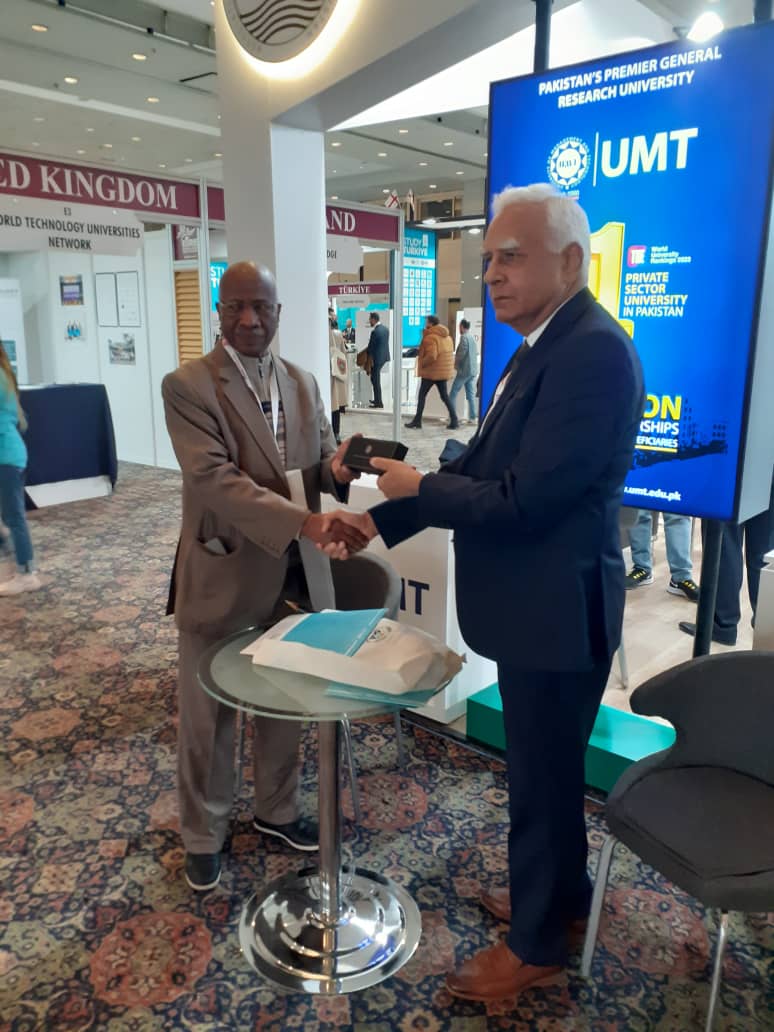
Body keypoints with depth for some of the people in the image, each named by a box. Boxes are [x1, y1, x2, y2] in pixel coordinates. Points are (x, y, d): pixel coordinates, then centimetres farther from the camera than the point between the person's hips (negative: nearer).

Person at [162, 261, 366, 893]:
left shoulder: (302, 383, 8)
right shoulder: (187, 385, -12)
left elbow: (320, 463, 9)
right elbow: (214, 479, -23)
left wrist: (335, 468, -17)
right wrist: (304, 522, -34)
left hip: (295, 574, 5)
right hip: (221, 576, -5)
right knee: (208, 716, 11)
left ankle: (278, 811, 42)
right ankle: (204, 835, 34)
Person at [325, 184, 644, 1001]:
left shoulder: (593, 351, -23)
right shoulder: (546, 346, 9)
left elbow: (521, 501, -27)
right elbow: (480, 464, 10)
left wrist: (420, 487, -12)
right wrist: (380, 519, 4)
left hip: (556, 609, -9)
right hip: (534, 603, 9)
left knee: (542, 775, 10)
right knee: (546, 767, 24)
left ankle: (537, 942, 34)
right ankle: (560, 894, 47)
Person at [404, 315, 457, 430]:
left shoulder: (430, 337, -16)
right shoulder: (447, 337, 12)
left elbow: (431, 356, -25)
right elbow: (449, 354, 15)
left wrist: (421, 364, -12)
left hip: (431, 372, -8)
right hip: (444, 371, 8)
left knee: (422, 395, 4)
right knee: (444, 396, 12)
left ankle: (417, 421, 7)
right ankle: (454, 420, 5)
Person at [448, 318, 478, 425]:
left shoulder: (464, 337, -12)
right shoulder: (472, 337, 14)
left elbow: (461, 354, -19)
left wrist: (455, 364, -3)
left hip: (464, 370, -8)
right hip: (473, 370, 8)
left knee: (453, 394, -2)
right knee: (471, 394, 9)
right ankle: (472, 417, 7)